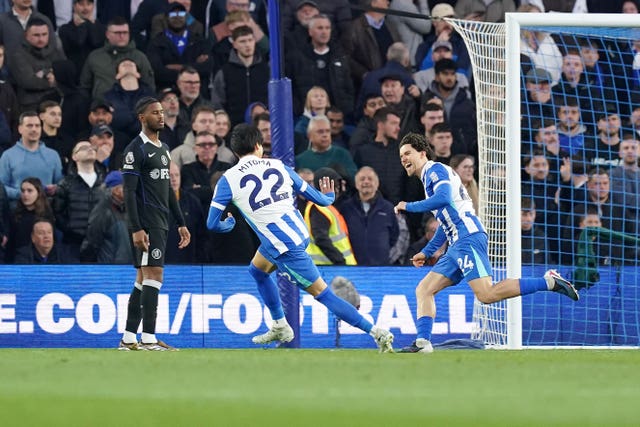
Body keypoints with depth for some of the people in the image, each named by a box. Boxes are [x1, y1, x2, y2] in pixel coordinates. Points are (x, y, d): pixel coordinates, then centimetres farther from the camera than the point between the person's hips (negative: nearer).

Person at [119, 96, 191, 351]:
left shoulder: (163, 149, 18)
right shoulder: (136, 149, -10)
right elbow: (129, 192, -15)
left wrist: (181, 223, 21)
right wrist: (136, 229, -22)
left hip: (160, 224, 9)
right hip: (146, 225, -9)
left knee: (143, 279, 9)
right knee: (154, 275, -14)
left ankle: (128, 339, 12)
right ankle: (148, 339, -16)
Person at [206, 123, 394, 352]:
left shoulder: (228, 180, -5)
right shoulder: (278, 166, 7)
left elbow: (213, 223, -3)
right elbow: (319, 198, 13)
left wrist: (228, 224, 21)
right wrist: (329, 197, 38)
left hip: (284, 247, -7)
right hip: (299, 233, 7)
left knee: (323, 294, -2)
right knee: (257, 270, 29)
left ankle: (377, 333, -7)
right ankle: (280, 327, 35)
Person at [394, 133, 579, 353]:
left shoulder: (435, 169, 1)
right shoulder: (429, 178, 29)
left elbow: (444, 197, -19)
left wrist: (409, 206, -9)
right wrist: (426, 252, 35)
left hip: (468, 237, -10)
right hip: (457, 244, 10)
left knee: (486, 294, -23)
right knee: (423, 289, 5)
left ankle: (548, 282, -20)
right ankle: (422, 342, -4)